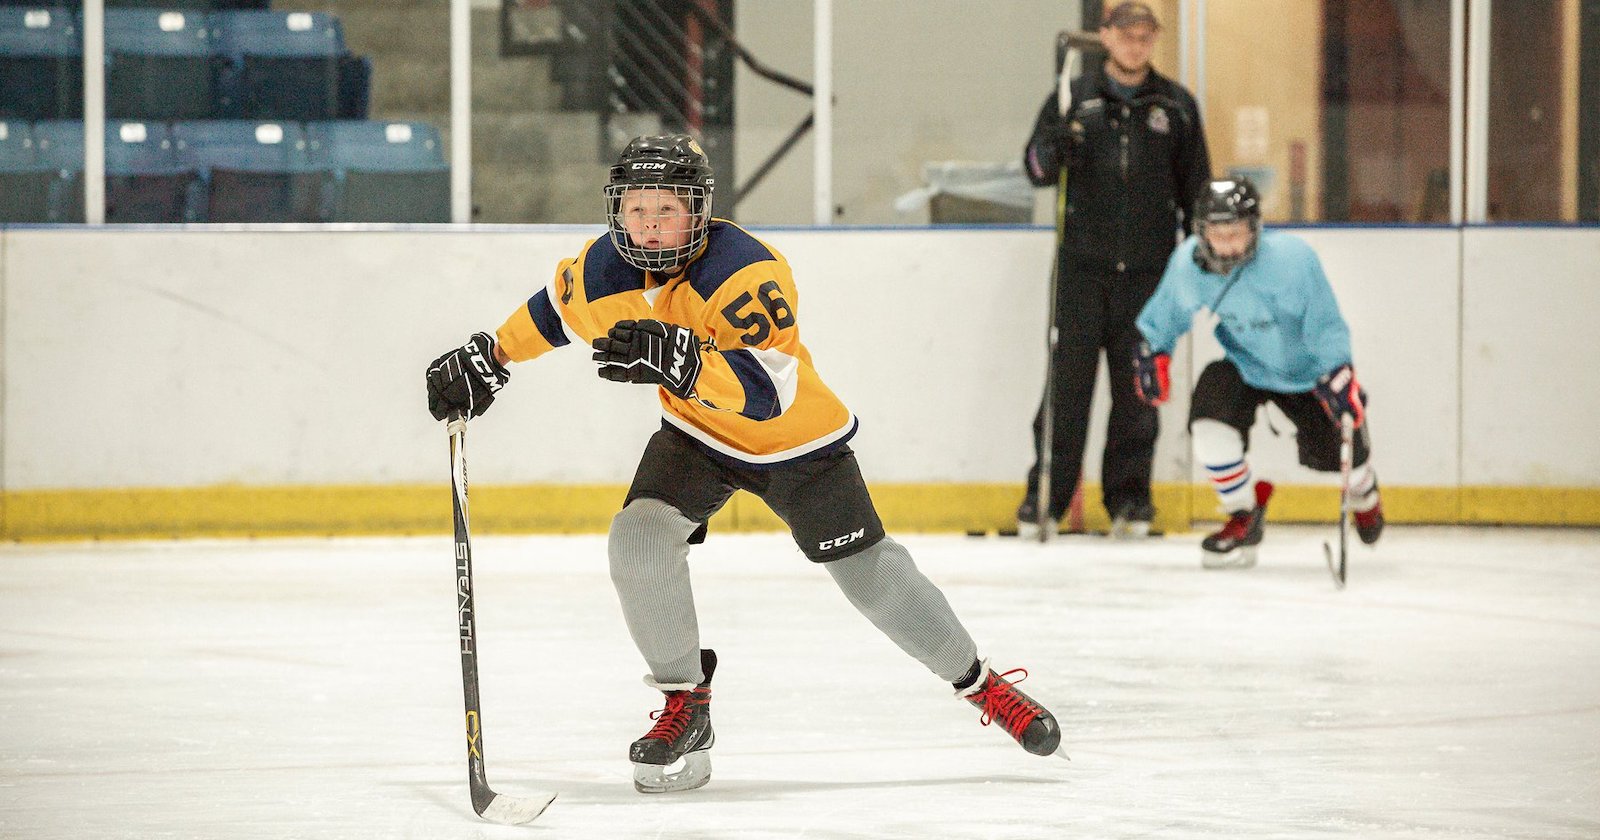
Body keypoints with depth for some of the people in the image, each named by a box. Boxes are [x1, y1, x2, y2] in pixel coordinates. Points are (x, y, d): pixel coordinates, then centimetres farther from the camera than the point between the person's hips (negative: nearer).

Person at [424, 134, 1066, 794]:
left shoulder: (747, 273, -34)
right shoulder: (604, 271, -15)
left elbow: (767, 391, -46)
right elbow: (552, 311, 10)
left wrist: (677, 359, -61)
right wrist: (487, 359, 11)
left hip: (796, 442, -5)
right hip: (697, 436, 5)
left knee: (870, 574, -2)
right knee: (639, 537, -20)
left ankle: (981, 684, 21)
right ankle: (685, 703, -3)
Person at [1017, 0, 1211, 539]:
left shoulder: (1175, 106, 10)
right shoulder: (1073, 98, 8)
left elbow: (1195, 186, 13)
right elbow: (1037, 169, 6)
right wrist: (1052, 148, -17)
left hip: (1148, 269, 1)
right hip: (1082, 265, -1)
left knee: (1138, 384, 1)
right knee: (1069, 377, -4)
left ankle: (1129, 493, 10)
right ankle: (1046, 493, 1)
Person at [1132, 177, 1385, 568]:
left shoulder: (1292, 258, -31)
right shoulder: (1187, 263, -19)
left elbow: (1326, 327, -24)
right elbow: (1167, 313, 4)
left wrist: (1338, 376, -33)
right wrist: (1152, 351, -3)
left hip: (1305, 370, -2)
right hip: (1243, 366, 2)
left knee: (1336, 451, -1)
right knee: (1210, 425, -25)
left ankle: (1364, 494, 42)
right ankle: (1244, 518, -1)